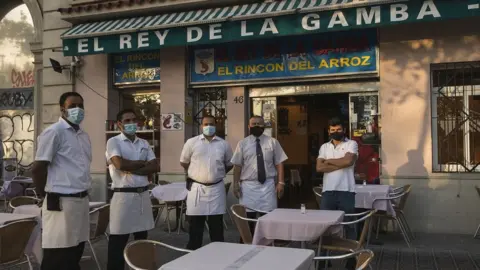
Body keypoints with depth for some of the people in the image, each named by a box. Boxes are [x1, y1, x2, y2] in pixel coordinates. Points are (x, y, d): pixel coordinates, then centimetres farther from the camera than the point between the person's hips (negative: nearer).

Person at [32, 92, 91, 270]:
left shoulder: (84, 136, 14)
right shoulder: (54, 132, -10)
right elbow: (37, 169, -12)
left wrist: (83, 193, 15)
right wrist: (47, 195, -3)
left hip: (82, 200, 8)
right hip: (62, 202, -7)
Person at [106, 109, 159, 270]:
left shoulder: (144, 144, 13)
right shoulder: (114, 142, -3)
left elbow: (155, 167, 2)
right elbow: (120, 164, -19)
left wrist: (132, 170, -11)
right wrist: (142, 163, -4)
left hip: (143, 195, 6)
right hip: (123, 195, -6)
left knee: (142, 239, 16)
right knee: (118, 243, 1)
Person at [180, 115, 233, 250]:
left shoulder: (224, 144, 4)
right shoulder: (192, 142, 0)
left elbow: (229, 164, 17)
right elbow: (183, 162, 10)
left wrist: (218, 174, 12)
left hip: (216, 188, 1)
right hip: (196, 188, -1)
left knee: (216, 225, 9)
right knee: (195, 225, 7)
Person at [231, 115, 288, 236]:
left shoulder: (272, 142, 4)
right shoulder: (242, 143, 4)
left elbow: (279, 163, 2)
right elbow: (237, 165, 3)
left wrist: (281, 182, -6)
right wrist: (236, 184, -4)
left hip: (268, 185, 0)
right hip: (248, 185, 0)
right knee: (248, 217, 3)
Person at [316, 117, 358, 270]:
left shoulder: (351, 144, 1)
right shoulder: (324, 147, 11)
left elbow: (348, 161, -17)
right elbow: (319, 168, -1)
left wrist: (329, 161, -3)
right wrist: (340, 164, -9)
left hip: (346, 191, -3)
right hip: (328, 191, 3)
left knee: (348, 224, 5)